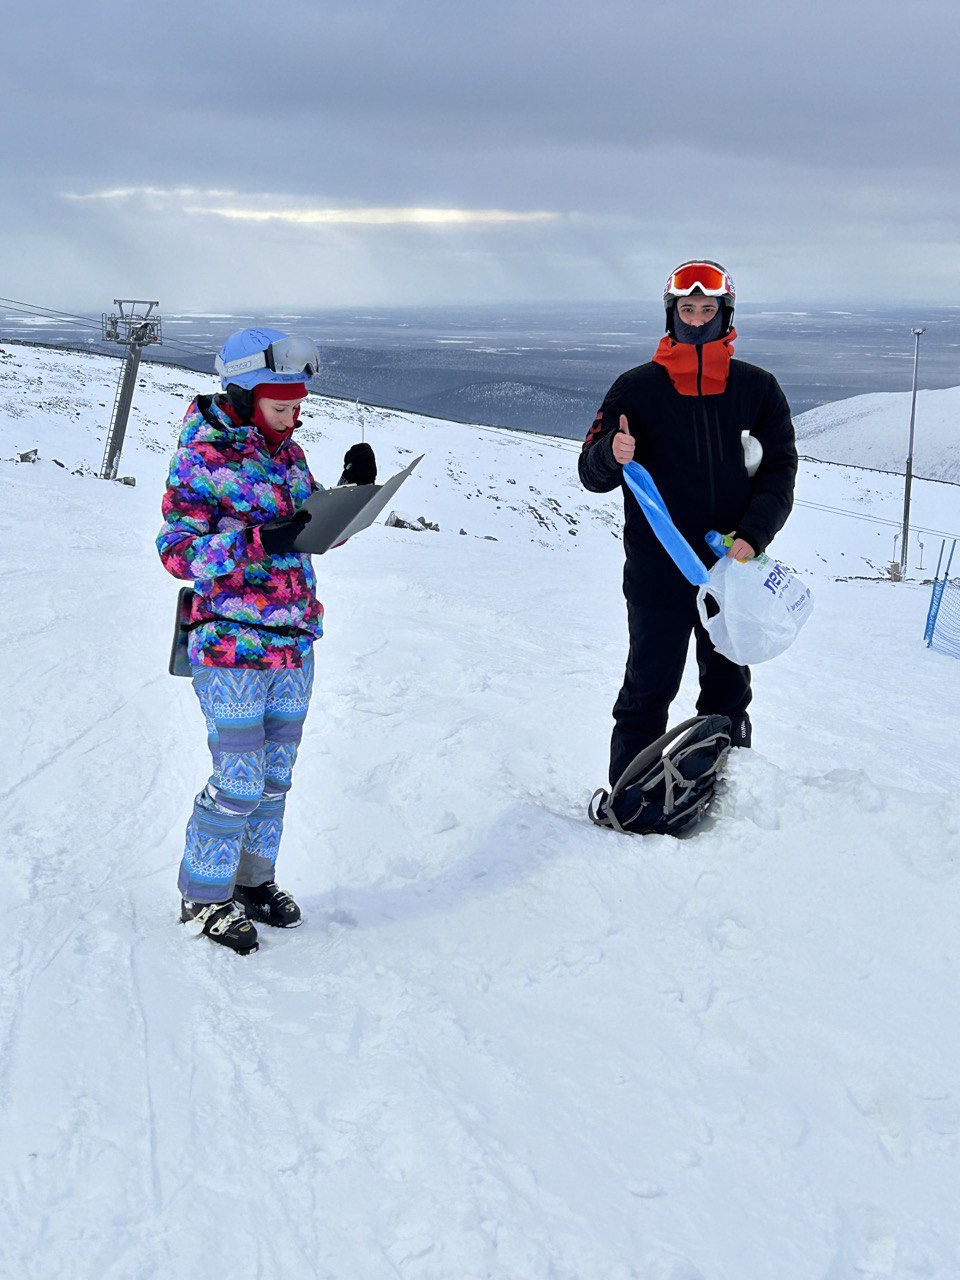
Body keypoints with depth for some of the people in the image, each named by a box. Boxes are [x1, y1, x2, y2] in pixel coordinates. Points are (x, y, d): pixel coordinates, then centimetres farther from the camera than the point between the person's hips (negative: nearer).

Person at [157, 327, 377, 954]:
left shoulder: (289, 453, 11)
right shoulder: (201, 458, -10)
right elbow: (177, 551, -14)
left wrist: (354, 490, 2)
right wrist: (256, 540, -26)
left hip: (295, 642, 7)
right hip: (232, 643, -7)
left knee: (277, 772, 14)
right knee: (240, 778, -4)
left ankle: (253, 878, 30)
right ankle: (204, 895, 12)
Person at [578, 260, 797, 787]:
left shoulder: (757, 389, 4)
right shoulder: (637, 388, 0)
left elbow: (779, 471, 2)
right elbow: (591, 472, 0)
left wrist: (752, 536, -14)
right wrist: (612, 456, -25)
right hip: (657, 577, -2)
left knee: (728, 694, 13)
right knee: (647, 695, 3)